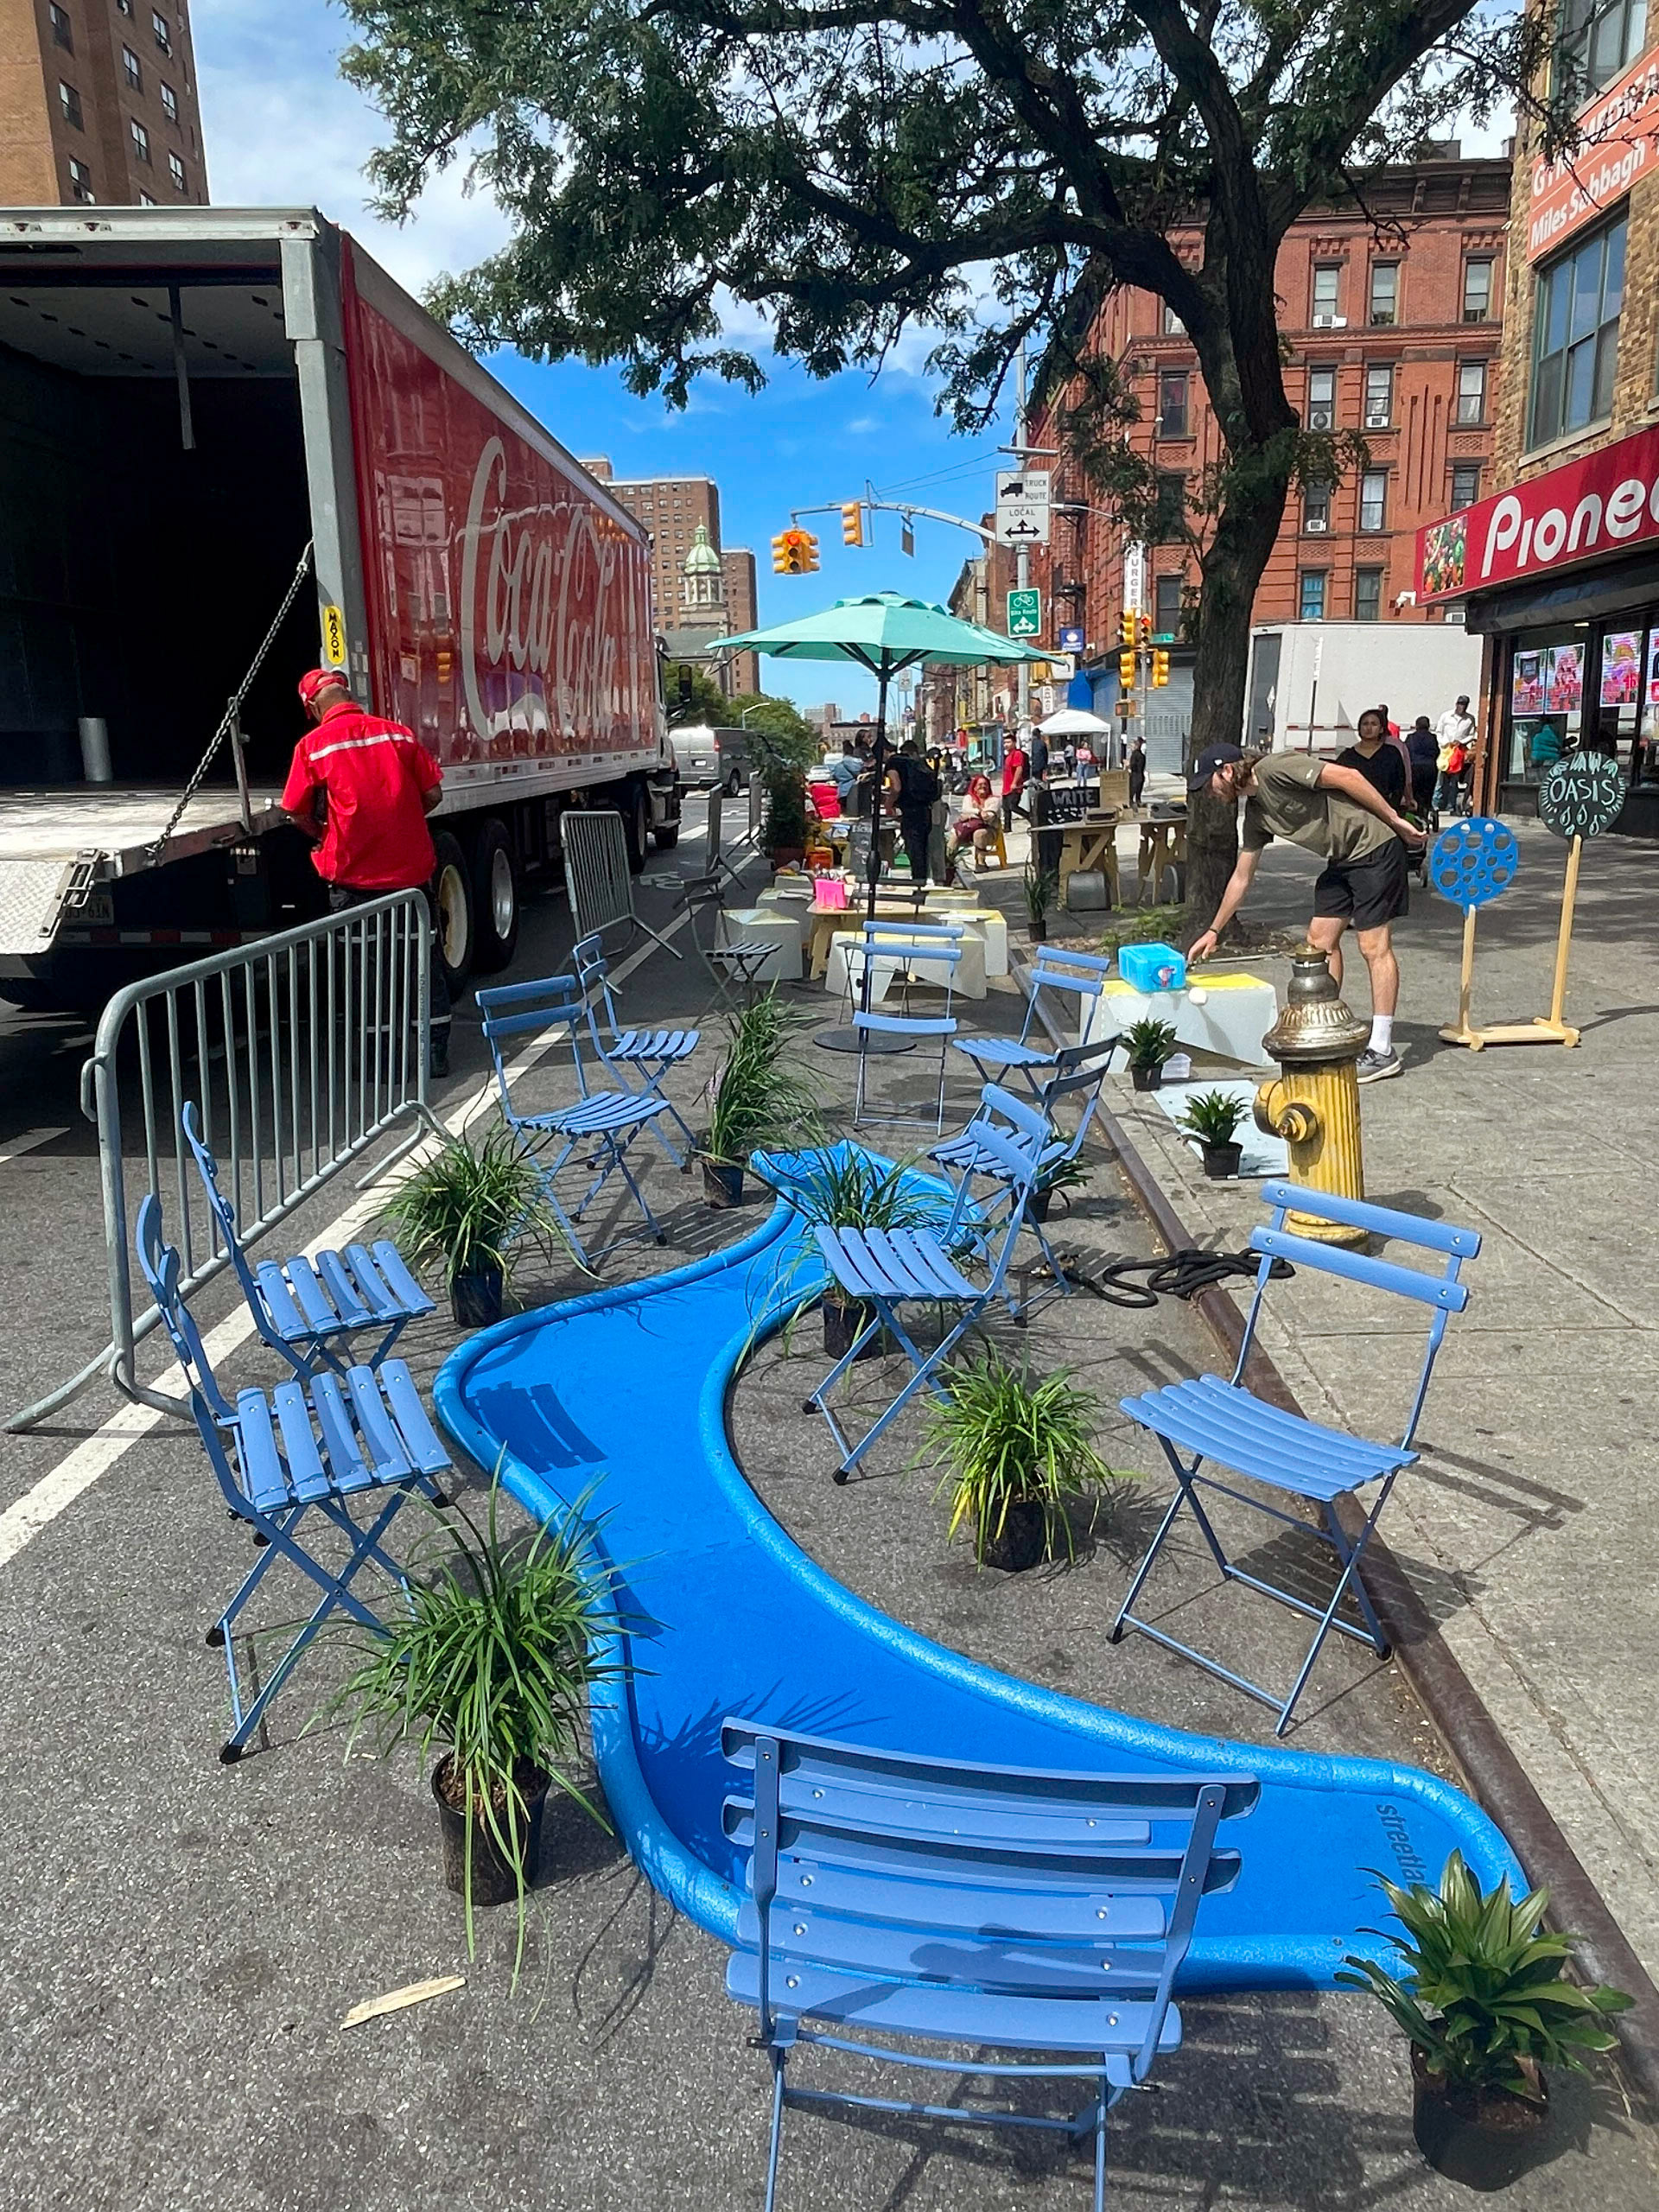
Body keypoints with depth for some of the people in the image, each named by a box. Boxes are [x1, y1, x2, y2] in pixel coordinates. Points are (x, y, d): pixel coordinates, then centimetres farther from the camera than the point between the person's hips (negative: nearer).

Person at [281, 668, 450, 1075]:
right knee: (425, 963, 11)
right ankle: (436, 1053, 16)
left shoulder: (312, 746, -4)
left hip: (355, 876, -2)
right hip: (412, 870, 2)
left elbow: (298, 813, -2)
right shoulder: (398, 733, 2)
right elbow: (433, 793, 1)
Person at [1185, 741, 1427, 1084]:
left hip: (1374, 846, -9)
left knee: (1373, 946, -7)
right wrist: (1213, 932, 18)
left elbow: (1348, 776, -20)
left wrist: (1395, 820, -17)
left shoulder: (1274, 769, -17)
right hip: (1342, 859, 9)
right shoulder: (1255, 812, 11)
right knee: (1320, 940, 8)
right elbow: (1241, 878, 17)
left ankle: (1382, 1052, -4)